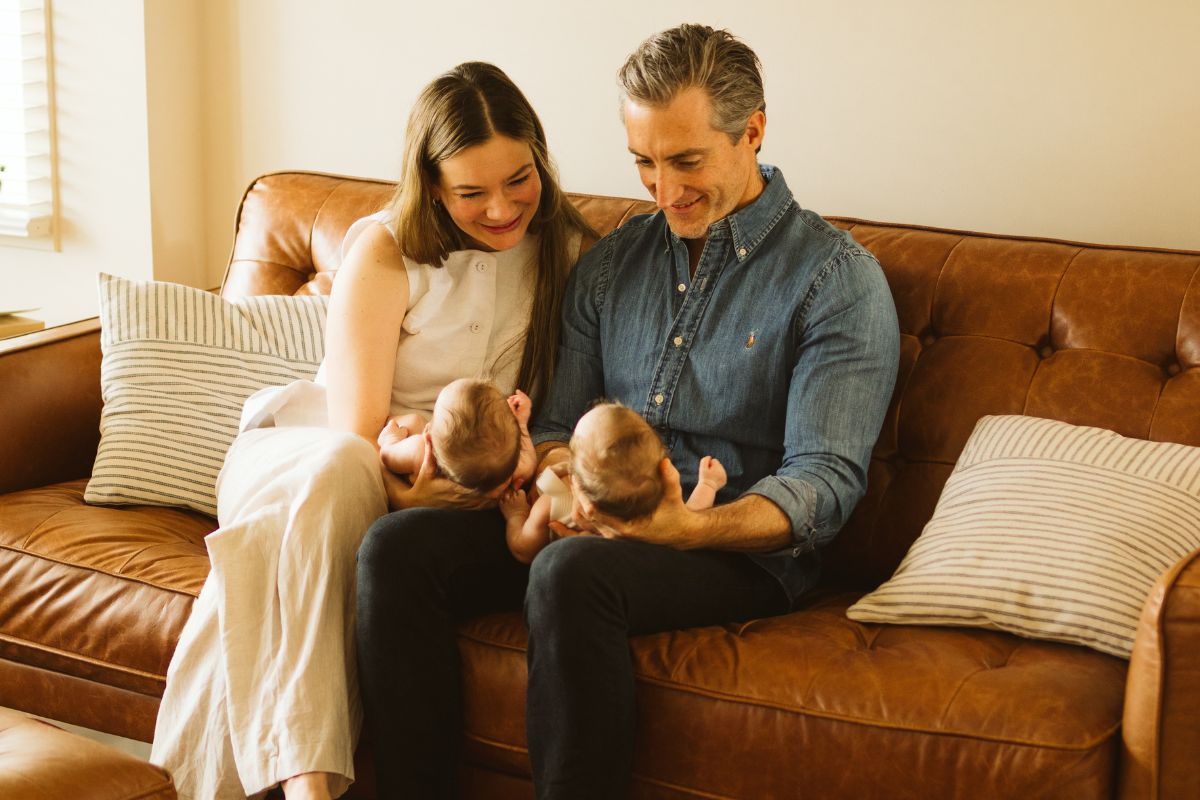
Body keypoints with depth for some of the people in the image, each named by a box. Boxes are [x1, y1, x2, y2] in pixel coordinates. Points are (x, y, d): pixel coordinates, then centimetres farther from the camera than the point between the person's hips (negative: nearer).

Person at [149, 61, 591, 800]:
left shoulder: (568, 248, 3)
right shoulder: (385, 249, -7)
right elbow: (357, 431, -12)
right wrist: (402, 490, -35)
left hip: (435, 487, 2)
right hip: (314, 446, -1)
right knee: (335, 473, -40)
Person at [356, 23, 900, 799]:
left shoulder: (839, 279, -3)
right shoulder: (609, 265, 16)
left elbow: (824, 482, -12)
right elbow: (559, 422, 17)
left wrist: (692, 526, -30)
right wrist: (556, 467, -9)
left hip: (742, 543, -6)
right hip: (592, 525, 6)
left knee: (573, 573, -37)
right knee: (398, 546, -18)